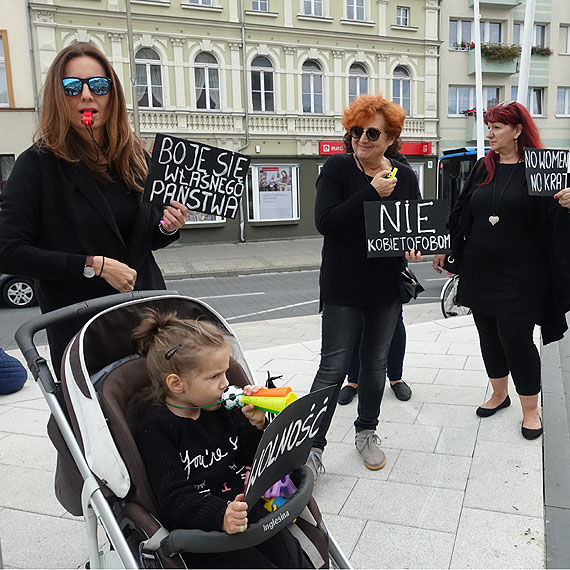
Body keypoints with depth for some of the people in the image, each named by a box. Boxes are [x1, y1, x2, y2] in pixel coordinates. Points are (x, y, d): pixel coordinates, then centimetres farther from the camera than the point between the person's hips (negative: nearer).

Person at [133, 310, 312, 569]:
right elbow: (174, 496, -20)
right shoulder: (154, 427, -15)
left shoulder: (222, 408, 4)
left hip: (246, 510, 6)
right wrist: (221, 516, -35)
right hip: (199, 530, -5)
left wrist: (256, 426, -9)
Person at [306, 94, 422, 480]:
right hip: (343, 288, -4)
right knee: (334, 368, -3)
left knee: (376, 363, 16)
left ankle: (367, 432, 35)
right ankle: (313, 446, 10)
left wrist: (414, 245, -10)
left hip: (387, 289, 4)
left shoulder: (405, 177, 5)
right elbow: (325, 221, -19)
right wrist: (372, 193, -21)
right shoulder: (337, 169, -6)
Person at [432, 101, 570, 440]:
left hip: (520, 273, -5)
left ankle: (531, 410, 19)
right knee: (489, 335, 14)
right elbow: (462, 212, 12)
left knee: (516, 339, 0)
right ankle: (499, 395, 34)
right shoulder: (483, 168, 9)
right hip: (479, 270, 5)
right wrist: (445, 249, 10)